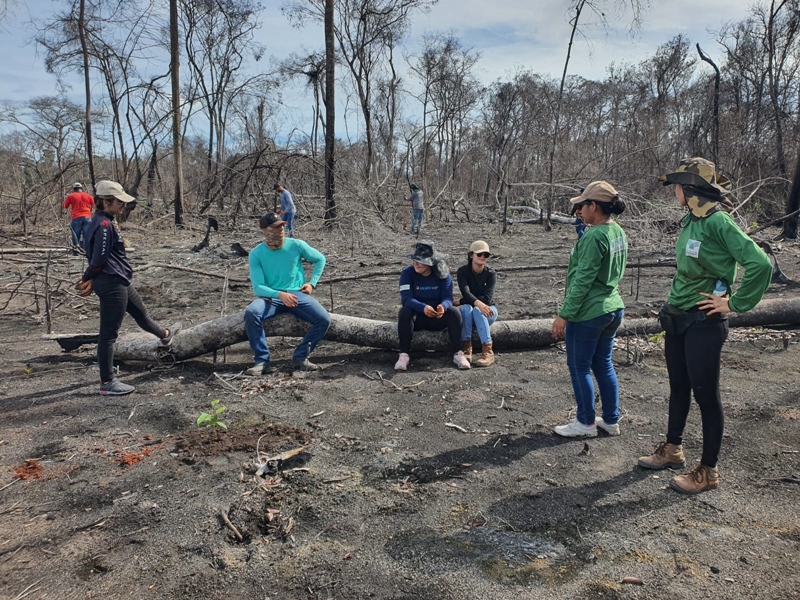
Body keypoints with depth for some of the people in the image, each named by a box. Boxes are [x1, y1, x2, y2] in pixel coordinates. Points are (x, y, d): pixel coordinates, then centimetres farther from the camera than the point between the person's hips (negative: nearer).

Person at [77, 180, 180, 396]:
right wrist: (87, 279, -3)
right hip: (112, 284, -10)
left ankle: (164, 335, 58)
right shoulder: (104, 226, -20)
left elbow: (96, 259, 11)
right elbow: (98, 260, -19)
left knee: (141, 313, 32)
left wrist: (91, 280, 0)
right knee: (109, 334, -2)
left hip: (120, 282, 10)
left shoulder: (103, 222, 11)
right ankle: (107, 383, 6)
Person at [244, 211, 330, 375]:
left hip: (297, 294, 1)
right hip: (271, 296, -1)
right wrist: (279, 294, -29)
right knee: (251, 313, -34)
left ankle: (300, 357, -6)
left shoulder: (297, 245, -1)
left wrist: (312, 283, 4)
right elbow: (258, 287, -11)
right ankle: (262, 360, -21)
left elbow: (320, 259, 16)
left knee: (324, 319, -23)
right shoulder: (256, 254, -4)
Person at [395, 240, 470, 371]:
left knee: (454, 312, -27)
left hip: (438, 318, 1)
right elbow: (406, 299, -22)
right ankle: (404, 355, -32)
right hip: (416, 317, -1)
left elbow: (448, 298, -14)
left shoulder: (443, 275, -8)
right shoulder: (407, 273, -12)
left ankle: (458, 353, -23)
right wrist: (423, 307, -43)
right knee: (404, 311, -32)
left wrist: (443, 306, -41)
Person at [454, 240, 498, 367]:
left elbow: (487, 299, -21)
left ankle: (488, 351, -41)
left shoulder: (491, 274, -10)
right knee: (466, 307, -33)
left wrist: (460, 302, -24)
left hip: (487, 311, 0)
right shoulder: (462, 271, -9)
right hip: (469, 312, 1)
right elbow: (466, 293, -26)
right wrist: (479, 303, -47)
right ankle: (466, 348, -36)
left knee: (477, 310, -34)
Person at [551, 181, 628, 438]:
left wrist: (564, 315, -17)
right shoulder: (618, 232, 8)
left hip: (588, 313, -9)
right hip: (612, 308, 9)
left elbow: (582, 281, -21)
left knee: (579, 367, 6)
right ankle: (611, 420, 28)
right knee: (603, 364, 18)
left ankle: (586, 423, 18)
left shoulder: (594, 237, -21)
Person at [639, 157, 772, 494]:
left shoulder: (718, 222, -18)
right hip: (677, 318, 9)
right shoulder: (691, 221, 8)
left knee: (705, 394, 3)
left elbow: (760, 264, -25)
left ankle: (708, 471, 18)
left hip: (704, 323, -9)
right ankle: (673, 450, 36)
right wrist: (674, 301, 15)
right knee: (678, 387, 19)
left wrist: (735, 304, -17)